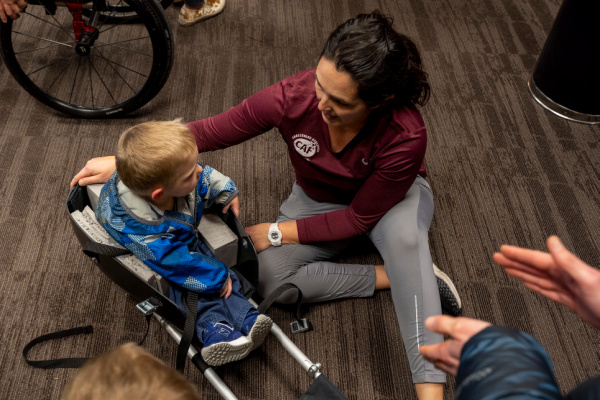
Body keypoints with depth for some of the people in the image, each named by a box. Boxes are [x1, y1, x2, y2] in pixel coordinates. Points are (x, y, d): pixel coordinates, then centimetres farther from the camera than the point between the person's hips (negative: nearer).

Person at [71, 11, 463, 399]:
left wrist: (278, 233, -21)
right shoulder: (292, 97, -32)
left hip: (392, 197, -3)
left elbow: (360, 218, -26)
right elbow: (210, 131, -19)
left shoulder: (405, 137, -38)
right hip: (318, 200, 3)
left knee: (401, 233, -41)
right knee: (267, 279, -21)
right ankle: (397, 275, -12)